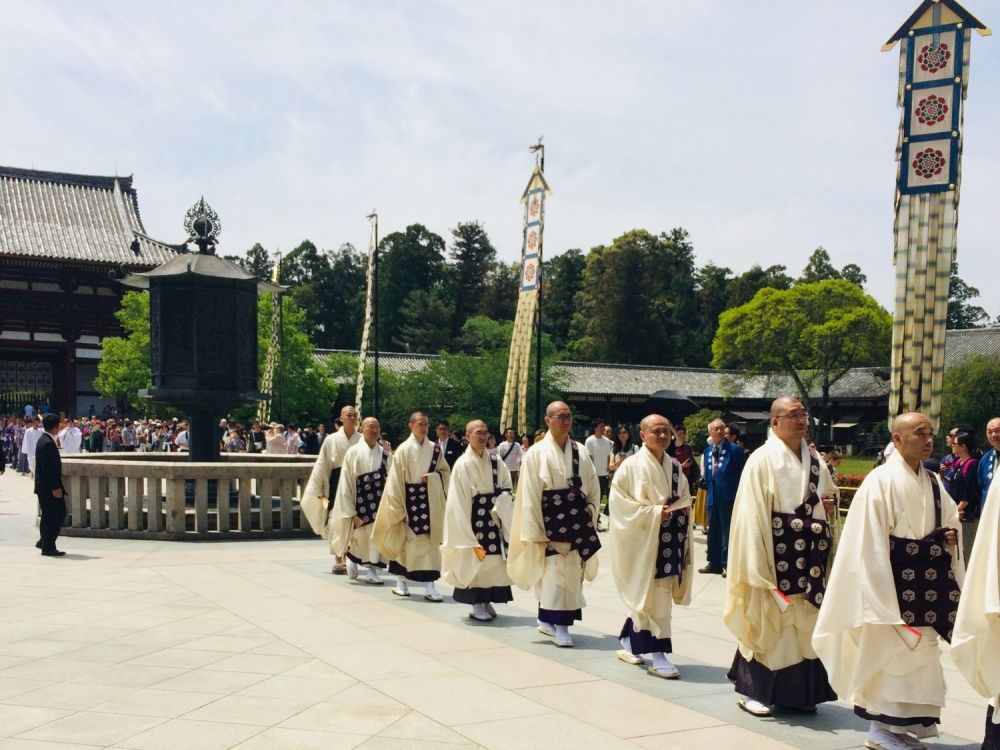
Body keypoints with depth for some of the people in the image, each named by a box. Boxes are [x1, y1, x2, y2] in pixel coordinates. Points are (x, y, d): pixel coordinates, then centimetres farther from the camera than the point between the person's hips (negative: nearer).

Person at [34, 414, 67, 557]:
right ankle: (48, 548, 5)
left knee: (60, 513, 14)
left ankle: (44, 542, 21)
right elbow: (48, 468, -23)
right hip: (48, 487, -10)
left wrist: (57, 486, 20)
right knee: (49, 516, -2)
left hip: (49, 486, 10)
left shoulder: (44, 440, 13)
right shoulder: (47, 443, -20)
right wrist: (55, 487, -23)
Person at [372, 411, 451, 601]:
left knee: (430, 542, 0)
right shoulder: (403, 450, -5)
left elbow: (445, 471, 13)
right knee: (405, 540, 4)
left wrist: (432, 477, -9)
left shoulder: (435, 448, 4)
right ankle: (401, 581, 19)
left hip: (430, 501, 3)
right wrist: (398, 509, -9)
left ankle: (429, 586, 1)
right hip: (409, 498, -3)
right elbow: (396, 480, -6)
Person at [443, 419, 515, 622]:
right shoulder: (462, 464, -9)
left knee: (494, 561, 6)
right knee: (476, 560, -2)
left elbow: (507, 487, 13)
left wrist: (502, 502, -8)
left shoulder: (496, 461, 3)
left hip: (494, 517, 5)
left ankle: (487, 601, 18)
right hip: (473, 518, -5)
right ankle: (476, 605, 7)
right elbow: (459, 501, -9)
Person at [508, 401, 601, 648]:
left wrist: (591, 510, 2)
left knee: (572, 571, 7)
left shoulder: (580, 451, 8)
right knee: (554, 572, -7)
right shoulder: (536, 453, -3)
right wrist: (534, 532, -11)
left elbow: (594, 486, 17)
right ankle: (559, 625, 0)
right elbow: (529, 496, -6)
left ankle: (548, 620, 20)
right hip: (550, 521, -5)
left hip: (578, 521, 5)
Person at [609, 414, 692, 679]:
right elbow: (618, 501, -12)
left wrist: (677, 508, -4)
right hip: (644, 540, -6)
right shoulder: (631, 465, -9)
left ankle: (629, 643, 31)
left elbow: (684, 497, 20)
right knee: (655, 597, -7)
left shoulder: (674, 466, 10)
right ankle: (657, 657, -1)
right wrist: (654, 512, -17)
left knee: (645, 596, 14)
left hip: (670, 540, 6)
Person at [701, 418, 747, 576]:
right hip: (712, 497, 7)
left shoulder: (735, 449, -8)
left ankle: (728, 564, 5)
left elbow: (743, 474, -8)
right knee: (713, 531, 13)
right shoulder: (707, 451, 12)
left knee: (728, 532, -1)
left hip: (728, 497, -7)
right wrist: (707, 492, 12)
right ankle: (714, 564, 23)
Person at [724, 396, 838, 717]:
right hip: (775, 556, -6)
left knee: (803, 623, 8)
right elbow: (751, 512, -12)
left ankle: (797, 691, 19)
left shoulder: (815, 460, 12)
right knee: (767, 622, -1)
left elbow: (826, 499, 25)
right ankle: (752, 690, 11)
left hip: (808, 559, 6)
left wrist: (829, 507, 0)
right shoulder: (762, 460, -8)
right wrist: (758, 565, -16)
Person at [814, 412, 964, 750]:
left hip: (927, 582, 8)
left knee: (919, 653, 11)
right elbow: (869, 539, -14)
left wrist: (950, 535, -1)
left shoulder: (934, 482, 10)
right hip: (894, 579, -8)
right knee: (889, 652, -3)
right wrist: (882, 593, -17)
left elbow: (950, 520, 23)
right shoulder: (881, 480, -11)